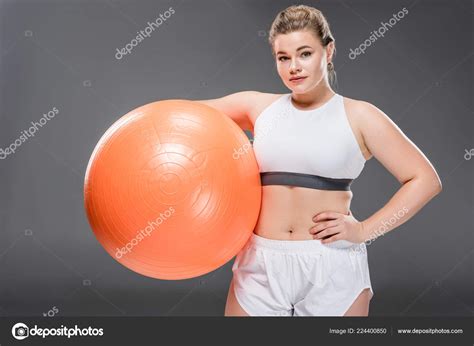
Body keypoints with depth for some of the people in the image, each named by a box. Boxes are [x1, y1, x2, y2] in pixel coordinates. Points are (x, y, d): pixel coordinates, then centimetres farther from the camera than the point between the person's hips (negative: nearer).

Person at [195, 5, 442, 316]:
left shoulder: (358, 116, -1)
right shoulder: (258, 106, 5)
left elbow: (425, 180, -2)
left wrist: (363, 230, -8)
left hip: (333, 266, -1)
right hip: (261, 264, 2)